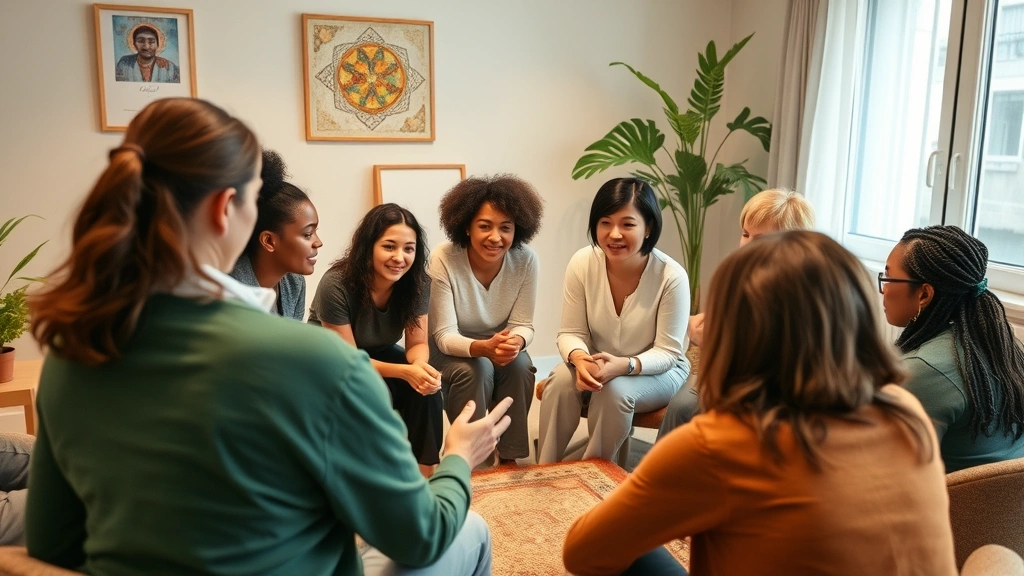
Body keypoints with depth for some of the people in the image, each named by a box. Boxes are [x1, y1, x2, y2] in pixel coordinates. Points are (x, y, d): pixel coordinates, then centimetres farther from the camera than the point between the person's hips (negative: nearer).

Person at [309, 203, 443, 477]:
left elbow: (418, 343, -11)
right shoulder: (336, 285, -31)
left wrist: (420, 365, -36)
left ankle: (423, 474, -11)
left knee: (426, 386, -24)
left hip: (380, 353, 4)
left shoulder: (417, 282, -19)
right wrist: (405, 371, -37)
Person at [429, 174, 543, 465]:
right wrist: (483, 347, -46)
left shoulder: (526, 259, -18)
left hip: (497, 346, 3)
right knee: (475, 369, -32)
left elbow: (523, 325, -12)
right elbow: (444, 335, -25)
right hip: (448, 350, -2)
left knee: (520, 365, -28)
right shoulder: (443, 259, -25)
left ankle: (508, 458, -10)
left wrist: (515, 341, -38)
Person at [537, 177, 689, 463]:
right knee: (561, 380, -27)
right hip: (598, 364, 3)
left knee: (616, 391, -32)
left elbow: (668, 352, -18)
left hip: (659, 371, -2)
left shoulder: (672, 277, -24)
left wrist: (624, 365, -37)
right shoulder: (582, 263, -16)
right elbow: (571, 333, -9)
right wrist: (579, 359, -34)